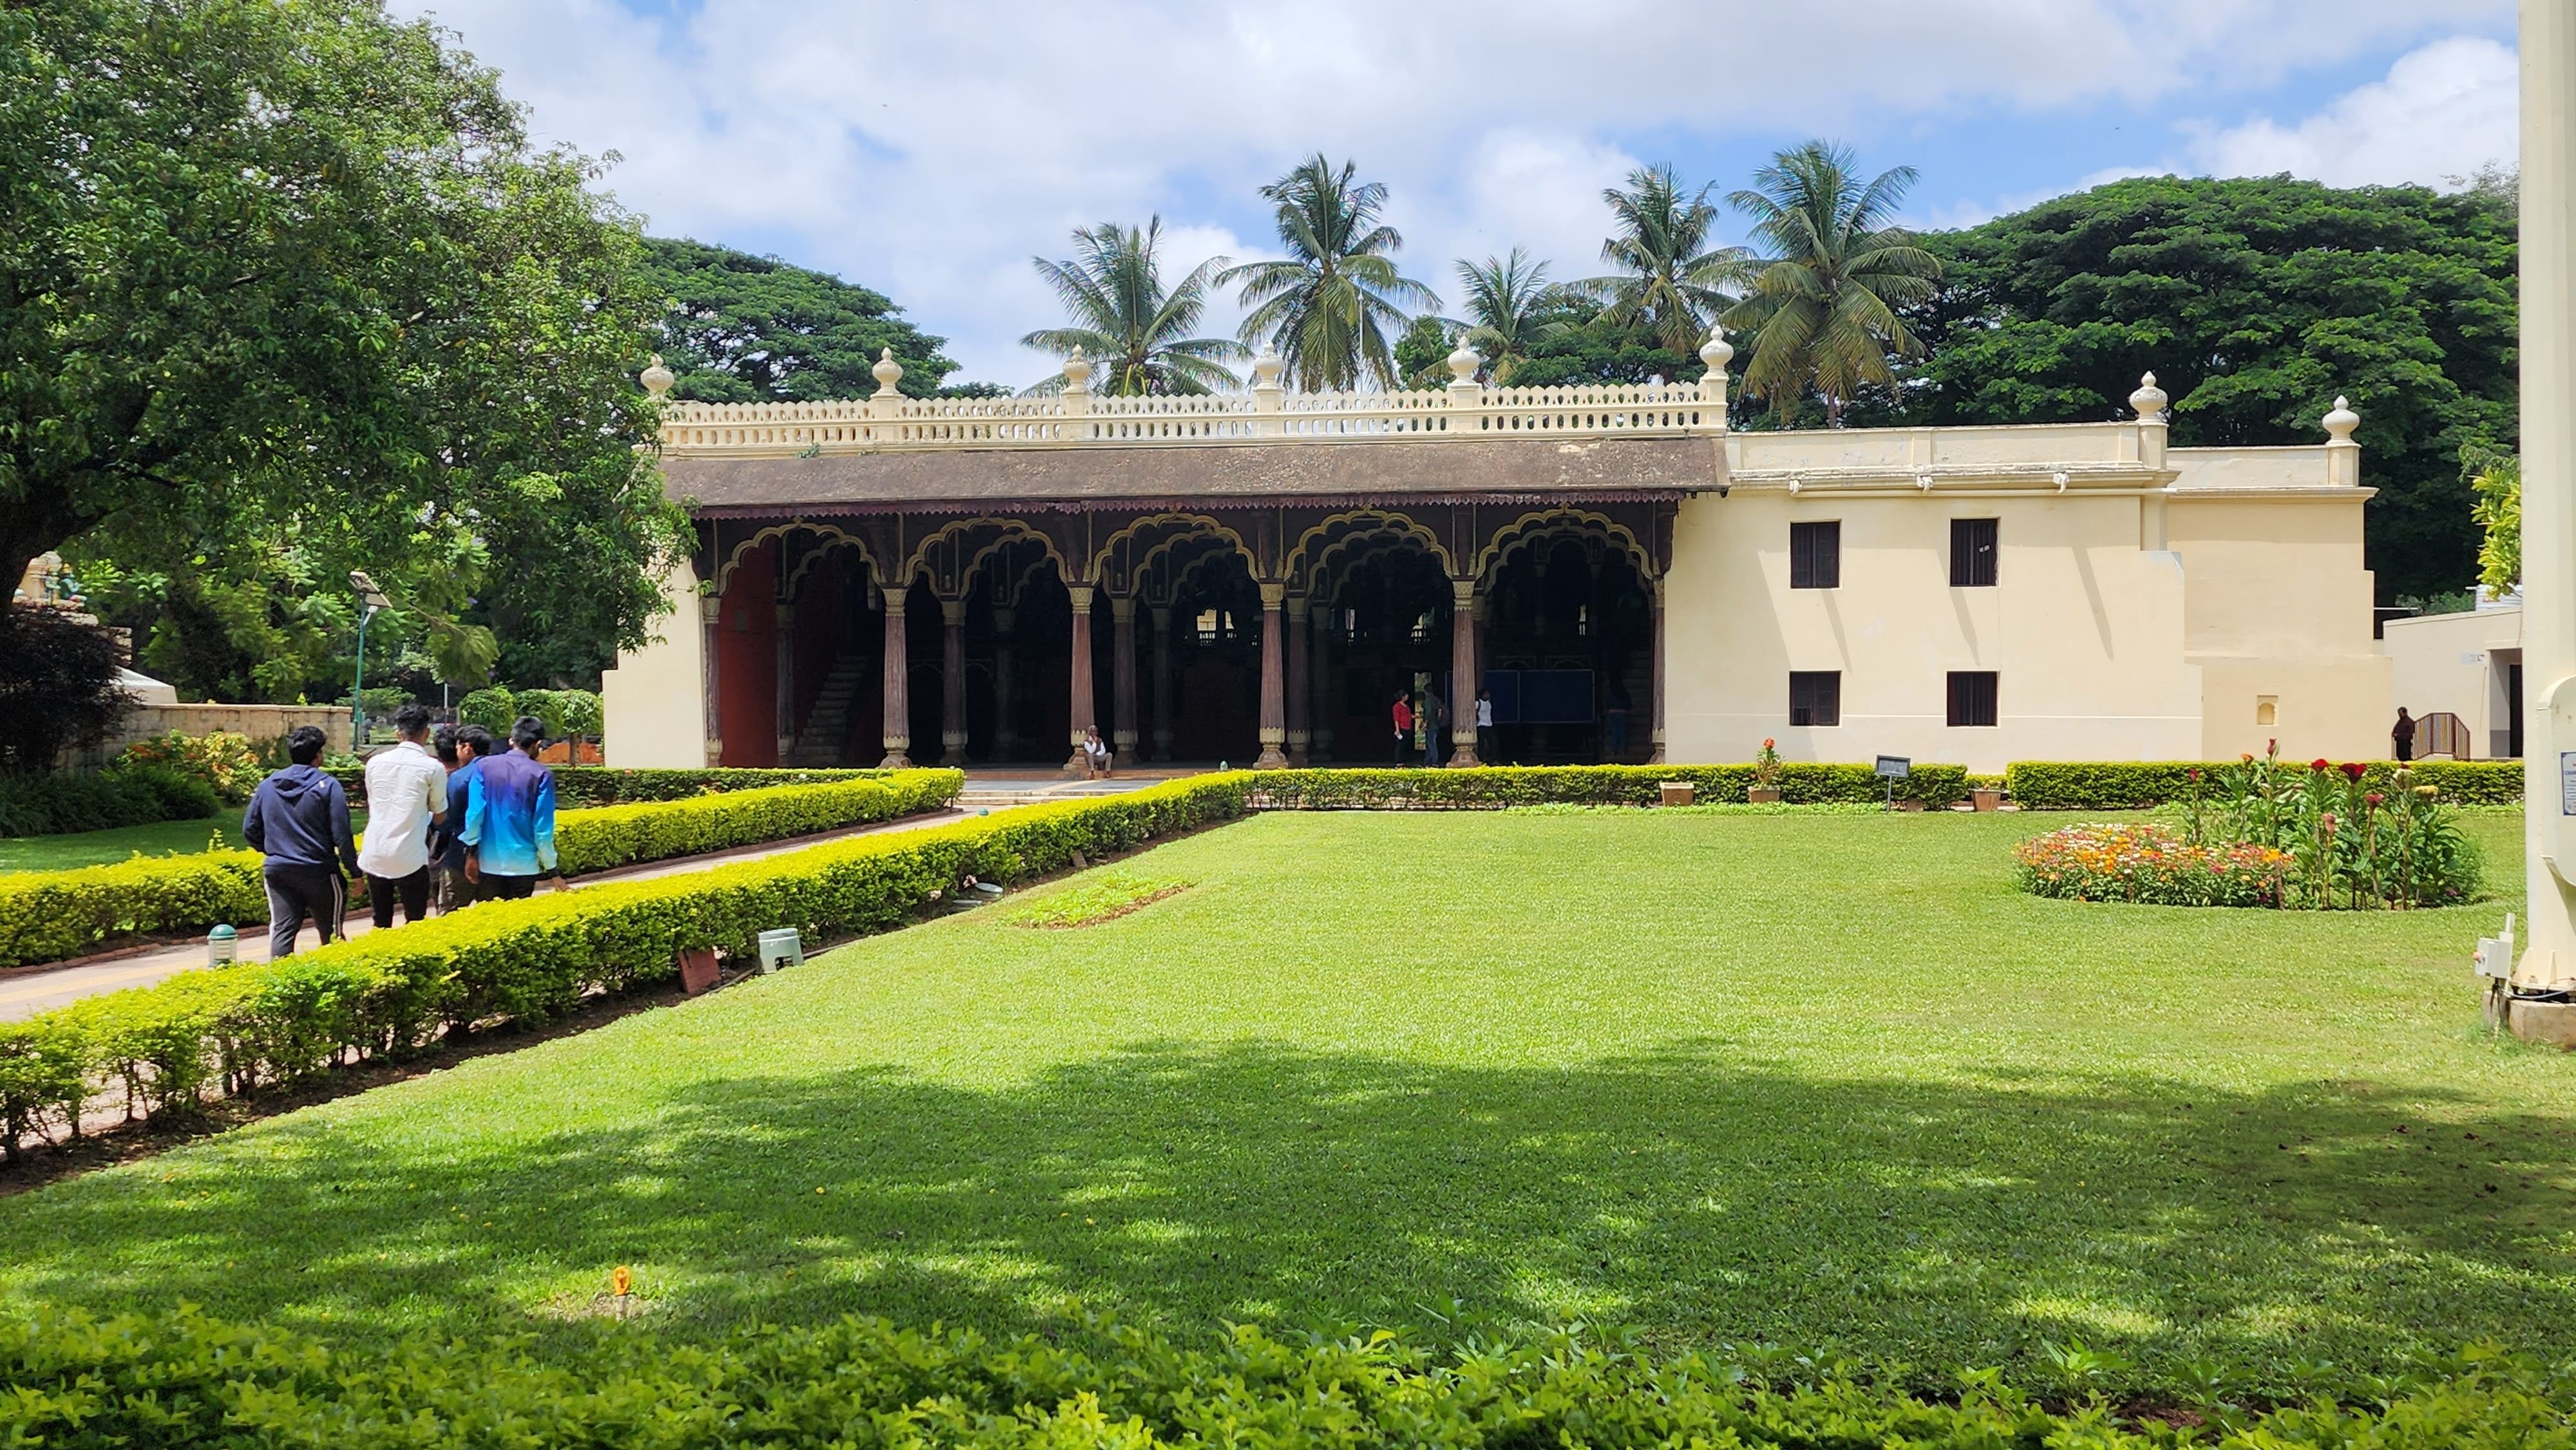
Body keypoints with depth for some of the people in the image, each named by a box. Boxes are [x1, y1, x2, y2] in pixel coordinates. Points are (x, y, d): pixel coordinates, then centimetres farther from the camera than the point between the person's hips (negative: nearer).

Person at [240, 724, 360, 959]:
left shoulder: (268, 785, 7)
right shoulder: (328, 786, -9)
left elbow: (250, 829, 11)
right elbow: (341, 835, -12)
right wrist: (354, 871, -6)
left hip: (277, 870, 4)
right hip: (319, 871, -4)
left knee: (282, 929, 2)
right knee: (331, 933, 8)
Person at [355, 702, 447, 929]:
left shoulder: (375, 763, 6)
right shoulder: (432, 768, -7)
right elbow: (440, 817, 3)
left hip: (374, 857, 4)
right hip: (409, 859, -4)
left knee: (381, 924, 14)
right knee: (415, 925, 4)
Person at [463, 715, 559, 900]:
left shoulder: (486, 766, 0)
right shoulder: (541, 776, -8)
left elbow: (474, 812, -5)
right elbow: (543, 827, -8)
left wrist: (471, 853, 4)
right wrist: (552, 870, 0)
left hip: (489, 862, 2)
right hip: (524, 864, -2)